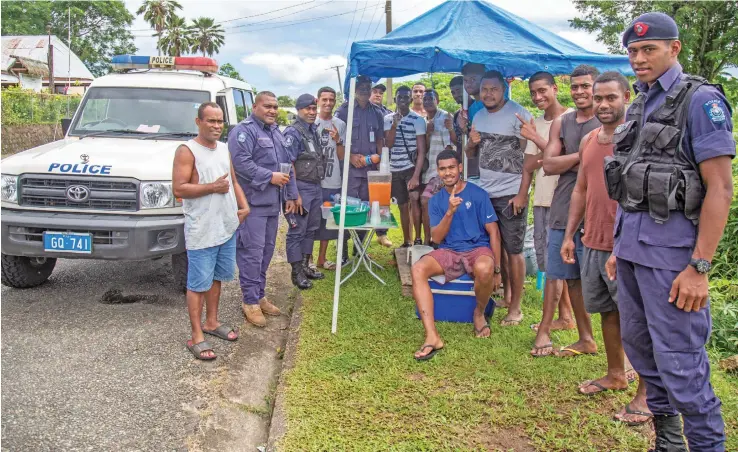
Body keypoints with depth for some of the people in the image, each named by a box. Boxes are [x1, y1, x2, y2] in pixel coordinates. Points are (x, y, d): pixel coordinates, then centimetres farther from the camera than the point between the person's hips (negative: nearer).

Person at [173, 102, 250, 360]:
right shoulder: (187, 151, -11)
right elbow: (178, 189, -18)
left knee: (217, 277, 18)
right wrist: (212, 187, -21)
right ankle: (197, 337, 5)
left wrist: (244, 205, 4)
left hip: (227, 227, 8)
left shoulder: (224, 149, 12)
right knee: (198, 283, -2)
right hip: (201, 231, -8)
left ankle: (211, 322, 32)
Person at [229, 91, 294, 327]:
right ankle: (251, 301, 3)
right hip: (253, 203, -9)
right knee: (252, 252, -6)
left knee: (267, 251, 13)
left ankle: (260, 295, 24)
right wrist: (270, 177, -19)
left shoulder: (277, 133, 20)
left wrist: (291, 195, 18)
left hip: (273, 203, 9)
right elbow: (240, 163, -21)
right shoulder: (243, 131, -9)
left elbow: (288, 166, 23)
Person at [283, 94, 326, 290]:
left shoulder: (314, 130, 11)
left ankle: (305, 266, 27)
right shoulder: (293, 133, -12)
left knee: (311, 228, 15)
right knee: (297, 231, 0)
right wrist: (295, 194, -19)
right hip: (301, 187, -8)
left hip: (316, 187, 8)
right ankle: (297, 273, 9)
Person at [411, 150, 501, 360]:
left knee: (484, 269, -40)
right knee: (417, 270, -28)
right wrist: (450, 211, -18)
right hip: (448, 252, 3)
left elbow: (493, 232, -1)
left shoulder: (478, 194, -2)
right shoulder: (436, 200, 7)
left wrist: (496, 270, -4)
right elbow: (437, 238, -1)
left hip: (478, 249, -3)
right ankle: (432, 336, -33)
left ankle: (479, 313, -4)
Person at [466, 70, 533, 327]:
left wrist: (522, 194, -16)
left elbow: (529, 158, -11)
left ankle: (515, 307, 6)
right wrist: (472, 142, -4)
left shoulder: (518, 114, -8)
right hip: (485, 192, 6)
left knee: (513, 250, -2)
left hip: (510, 195, -6)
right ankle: (506, 294, 25)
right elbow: (471, 154, 20)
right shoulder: (479, 117, 12)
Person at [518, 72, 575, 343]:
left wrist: (537, 139, -19)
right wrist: (546, 151, -10)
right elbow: (527, 166, 9)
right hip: (541, 200, 8)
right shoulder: (536, 124, 15)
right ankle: (565, 317, 26)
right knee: (550, 262, 13)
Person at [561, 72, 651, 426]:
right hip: (593, 244, 7)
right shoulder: (588, 141, 12)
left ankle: (647, 393, 10)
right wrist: (569, 235, 13)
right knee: (608, 312, 17)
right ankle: (615, 375, 32)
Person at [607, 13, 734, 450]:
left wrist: (700, 267, -19)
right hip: (632, 246, 8)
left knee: (679, 360, -4)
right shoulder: (640, 106, 14)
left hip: (671, 250, -8)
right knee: (638, 343, 16)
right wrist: (620, 247, 16)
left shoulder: (701, 100, -9)